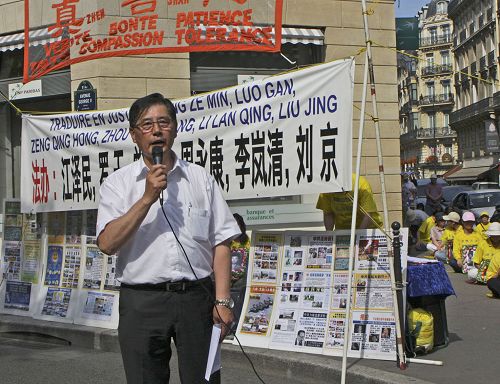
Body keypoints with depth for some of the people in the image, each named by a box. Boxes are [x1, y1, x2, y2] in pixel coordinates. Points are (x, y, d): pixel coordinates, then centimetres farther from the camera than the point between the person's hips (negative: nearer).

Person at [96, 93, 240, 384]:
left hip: (197, 297, 1)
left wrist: (222, 300, -4)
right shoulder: (118, 183, 5)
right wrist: (148, 197, -14)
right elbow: (107, 243, -9)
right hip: (142, 302, 0)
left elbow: (221, 243, 5)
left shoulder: (201, 179, 9)